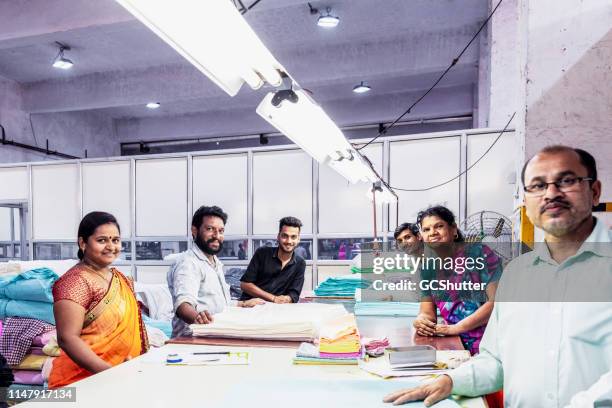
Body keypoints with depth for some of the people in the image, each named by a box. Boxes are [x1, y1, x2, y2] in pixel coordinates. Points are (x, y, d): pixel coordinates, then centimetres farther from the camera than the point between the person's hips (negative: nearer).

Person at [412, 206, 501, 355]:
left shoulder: (478, 252, -5)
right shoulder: (428, 269, 10)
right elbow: (427, 312, 9)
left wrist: (457, 327, -16)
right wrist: (420, 320, -15)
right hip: (457, 343, 6)